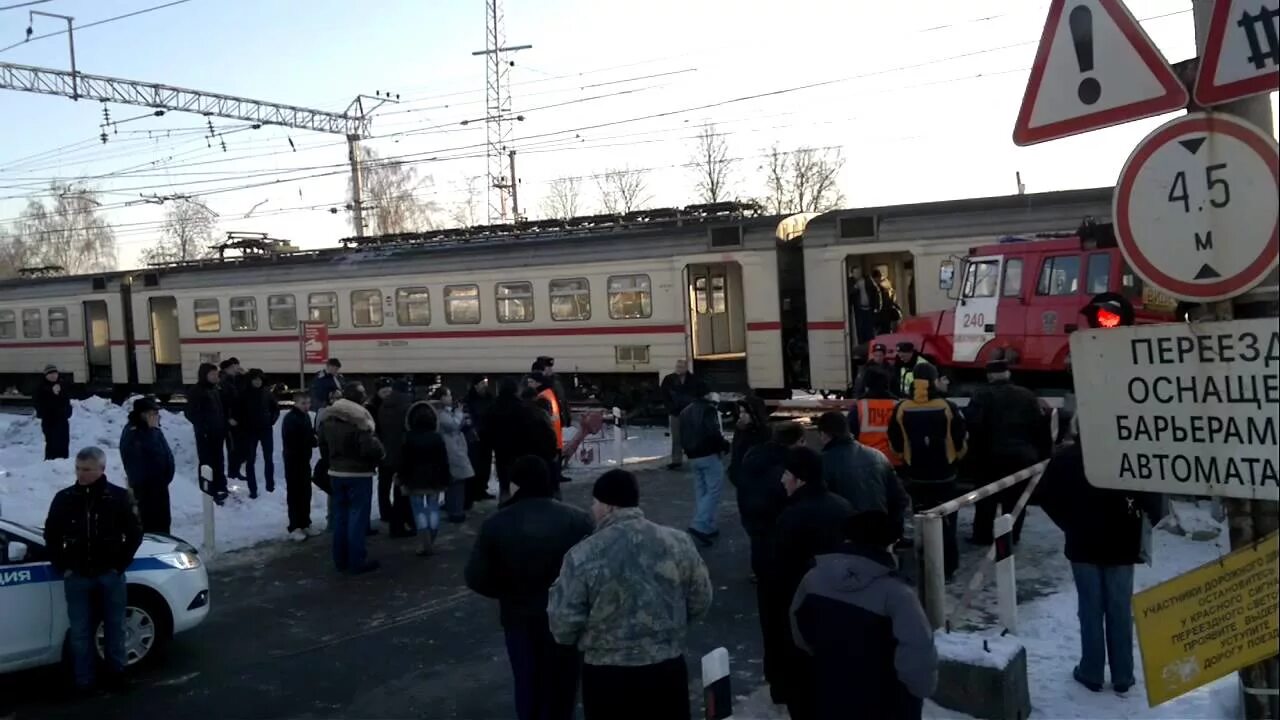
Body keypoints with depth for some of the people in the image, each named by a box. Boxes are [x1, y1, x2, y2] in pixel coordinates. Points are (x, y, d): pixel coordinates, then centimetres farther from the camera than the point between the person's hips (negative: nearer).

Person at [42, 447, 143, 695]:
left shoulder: (119, 497, -5)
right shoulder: (64, 498, -1)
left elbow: (135, 533, 1)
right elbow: (51, 536, 7)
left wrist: (119, 564, -5)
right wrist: (63, 567, 0)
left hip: (110, 575, -1)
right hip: (76, 577, 1)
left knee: (114, 628, 9)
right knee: (80, 631, 4)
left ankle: (116, 673, 23)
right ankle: (84, 681, 14)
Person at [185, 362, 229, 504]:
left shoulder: (215, 390, 13)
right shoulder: (196, 391, -10)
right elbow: (190, 413, -14)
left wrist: (224, 426, 11)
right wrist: (202, 427, -18)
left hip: (218, 432, 8)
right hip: (205, 433, -8)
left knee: (218, 461, 15)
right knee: (206, 461, -4)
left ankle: (220, 488, 26)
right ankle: (208, 492, 1)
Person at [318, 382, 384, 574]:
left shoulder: (327, 417, 5)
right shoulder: (359, 418, -21)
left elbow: (323, 445, 14)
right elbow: (371, 448, -26)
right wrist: (379, 457, -6)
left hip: (335, 472, 7)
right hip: (358, 474, -7)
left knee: (340, 515, 14)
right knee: (357, 516, 0)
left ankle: (340, 559, 21)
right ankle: (357, 561, 4)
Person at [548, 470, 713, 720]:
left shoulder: (583, 555, -16)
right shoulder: (678, 542, -6)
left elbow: (563, 626, -11)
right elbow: (700, 602, 5)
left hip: (607, 676, -2)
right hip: (668, 669, 3)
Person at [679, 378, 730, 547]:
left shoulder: (685, 412, 14)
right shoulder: (708, 409, -11)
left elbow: (682, 437, 17)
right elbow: (713, 433, -22)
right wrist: (724, 444, -7)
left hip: (693, 456, 8)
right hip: (709, 455, -8)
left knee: (701, 492, 13)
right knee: (713, 490, -6)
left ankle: (706, 527, 15)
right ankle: (700, 526, -17)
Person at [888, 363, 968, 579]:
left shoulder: (901, 409, -8)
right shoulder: (948, 408, -11)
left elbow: (895, 444, 0)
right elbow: (961, 441, -5)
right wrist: (955, 458, 15)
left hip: (915, 474, 1)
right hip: (944, 474, -1)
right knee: (945, 520, 10)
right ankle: (947, 566, 14)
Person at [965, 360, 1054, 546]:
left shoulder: (982, 395, -5)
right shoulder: (1027, 395, 7)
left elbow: (973, 424, -14)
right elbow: (1041, 426, 5)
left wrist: (973, 452, -8)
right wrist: (1043, 454, 9)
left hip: (991, 454, -2)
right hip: (1022, 455, 3)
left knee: (986, 496, 8)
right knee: (1015, 497, 10)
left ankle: (983, 535, 10)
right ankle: (1011, 535, 13)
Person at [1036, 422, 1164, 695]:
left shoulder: (1066, 457, -5)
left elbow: (1045, 495, -4)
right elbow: (1150, 494, -15)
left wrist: (1069, 523, 6)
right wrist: (1150, 519, 3)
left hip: (1083, 544, 0)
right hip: (1121, 544, 0)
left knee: (1090, 609, 8)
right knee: (1120, 610, 7)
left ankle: (1091, 673, 14)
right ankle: (1122, 676, 14)